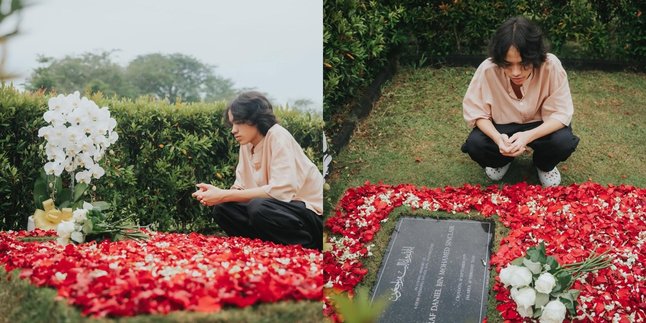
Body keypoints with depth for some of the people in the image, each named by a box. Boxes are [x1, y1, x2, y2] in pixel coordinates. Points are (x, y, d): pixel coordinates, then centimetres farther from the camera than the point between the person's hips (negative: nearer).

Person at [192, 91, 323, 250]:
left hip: (314, 214, -7)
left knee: (258, 208, -32)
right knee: (222, 209, -5)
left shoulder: (278, 137, -16)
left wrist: (224, 195, -24)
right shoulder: (247, 145, 7)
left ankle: (309, 249, -13)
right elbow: (241, 188, 7)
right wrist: (218, 192, -15)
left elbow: (281, 191, -27)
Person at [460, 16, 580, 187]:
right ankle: (502, 160, 11)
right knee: (475, 144, -27)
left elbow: (561, 113, -23)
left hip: (541, 126, 0)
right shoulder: (487, 69, -28)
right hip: (502, 127, 1)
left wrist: (528, 136, -40)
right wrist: (497, 137, -37)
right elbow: (475, 111, -17)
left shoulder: (551, 66, -30)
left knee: (564, 142, -30)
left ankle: (544, 165, 8)